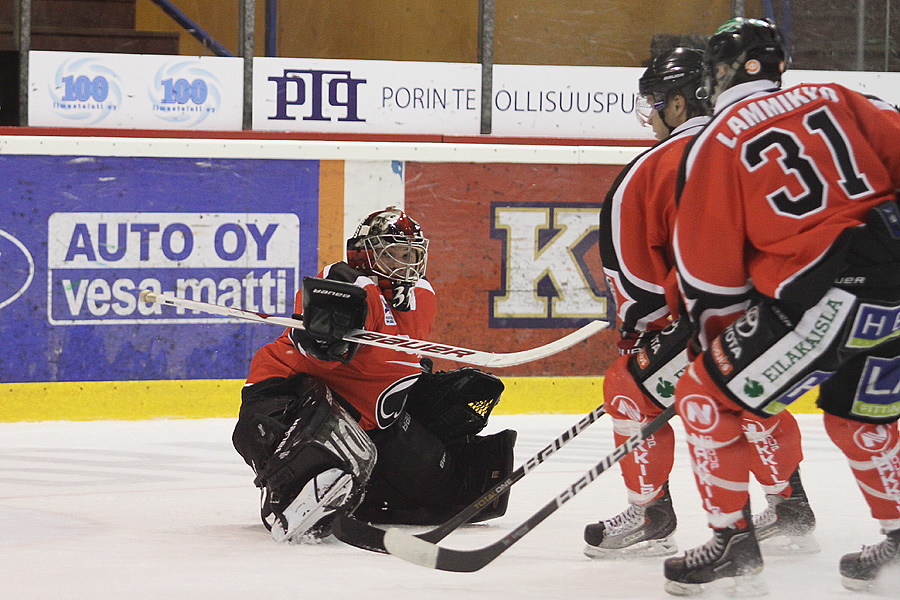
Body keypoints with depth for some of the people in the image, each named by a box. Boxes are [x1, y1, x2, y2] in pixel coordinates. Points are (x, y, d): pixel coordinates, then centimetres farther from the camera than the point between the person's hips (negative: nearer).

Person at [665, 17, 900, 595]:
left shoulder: (716, 144, 3)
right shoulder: (835, 99, 15)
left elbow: (709, 274, 5)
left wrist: (719, 346, 18)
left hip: (830, 295, -6)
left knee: (708, 398, 7)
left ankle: (732, 539, 8)